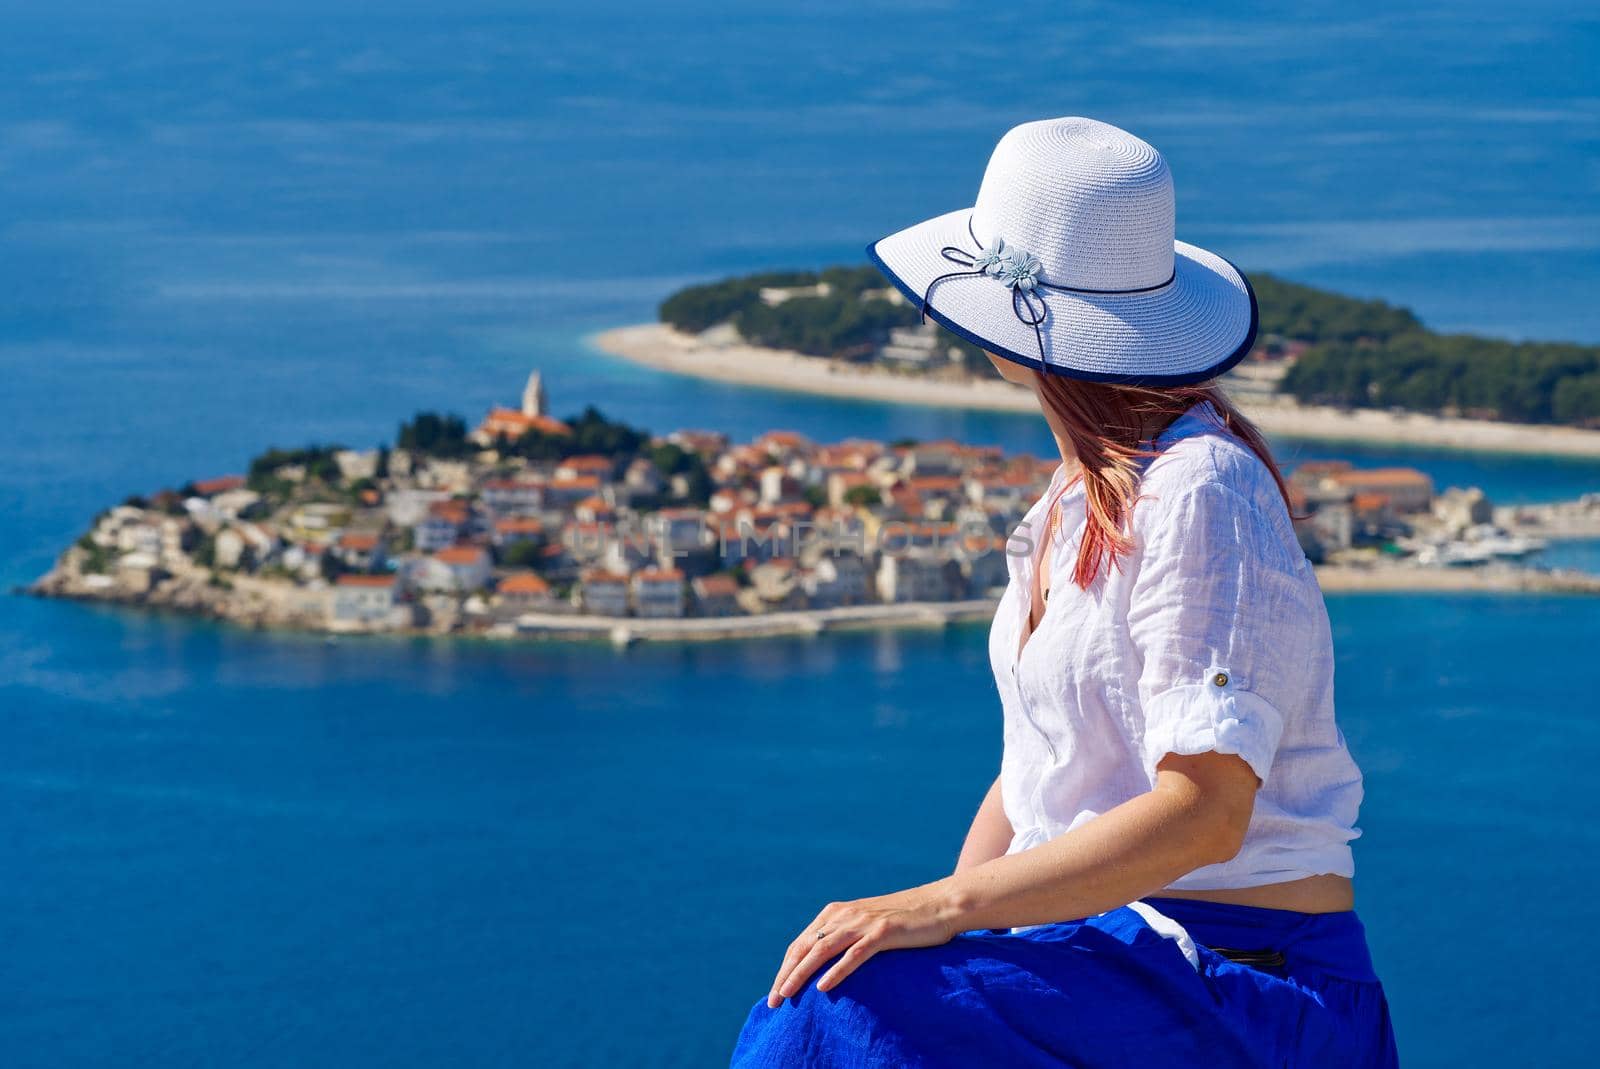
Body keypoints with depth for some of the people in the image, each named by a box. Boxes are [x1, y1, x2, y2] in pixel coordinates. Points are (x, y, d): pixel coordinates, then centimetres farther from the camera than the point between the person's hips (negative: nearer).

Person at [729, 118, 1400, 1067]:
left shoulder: (1199, 495, -17)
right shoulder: (1089, 490, 14)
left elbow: (1204, 809, -23)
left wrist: (945, 908, -26)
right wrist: (937, 908, -2)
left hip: (1247, 987, -9)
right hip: (1113, 945, 9)